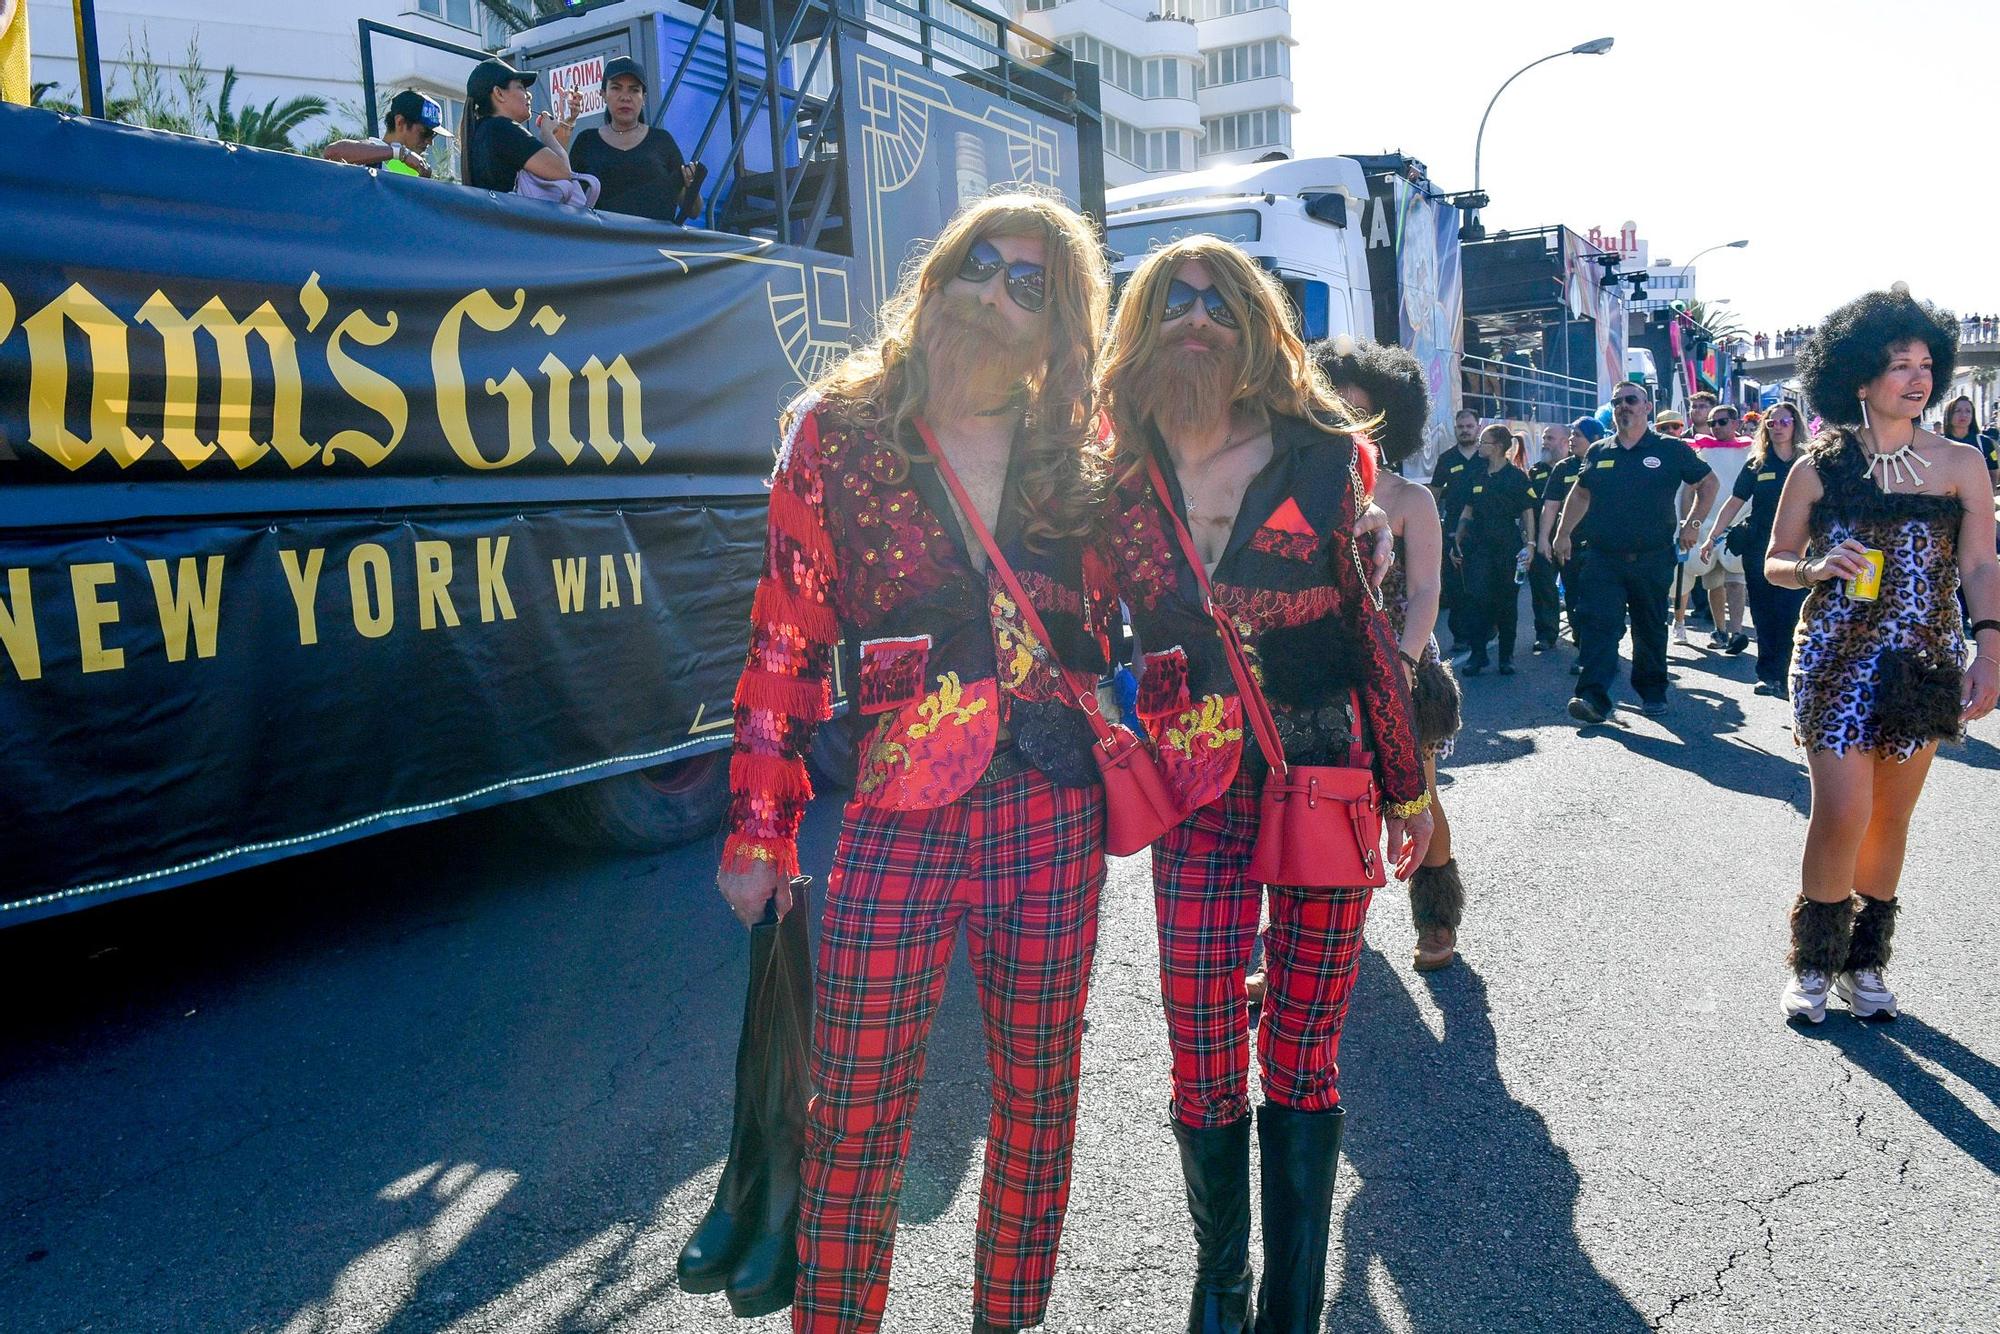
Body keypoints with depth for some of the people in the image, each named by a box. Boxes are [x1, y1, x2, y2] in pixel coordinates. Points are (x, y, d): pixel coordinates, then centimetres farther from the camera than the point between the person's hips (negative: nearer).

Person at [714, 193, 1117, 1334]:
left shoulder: (1080, 461, 8)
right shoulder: (837, 435, 2)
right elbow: (788, 644, 0)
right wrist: (762, 824, -1)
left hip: (1055, 821, 3)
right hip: (899, 822, -2)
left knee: (1040, 1098, 14)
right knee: (857, 1119, 2)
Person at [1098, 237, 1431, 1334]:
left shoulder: (1320, 457, 0)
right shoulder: (1119, 486, 2)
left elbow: (1370, 627, 4)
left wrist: (1406, 789, 6)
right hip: (1200, 794, 1)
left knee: (1302, 1057, 7)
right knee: (1203, 1066, 3)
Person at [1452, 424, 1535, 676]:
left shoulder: (1517, 477, -3)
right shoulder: (1478, 477, 11)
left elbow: (1528, 513, -4)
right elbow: (1467, 512, 17)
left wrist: (1530, 544, -12)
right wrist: (1457, 542, 13)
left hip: (1508, 549, -4)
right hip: (1480, 548, 4)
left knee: (1507, 603, 4)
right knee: (1479, 601, -3)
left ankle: (1506, 656, 13)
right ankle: (1478, 655, 3)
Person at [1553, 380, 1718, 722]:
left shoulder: (1671, 450, 2)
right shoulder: (1598, 453, 10)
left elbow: (1708, 483, 11)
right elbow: (1580, 494, 21)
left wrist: (1693, 524, 2)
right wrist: (1563, 534, 14)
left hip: (1653, 558, -1)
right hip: (1602, 557, 1)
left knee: (1651, 629, 10)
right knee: (1598, 624, -12)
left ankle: (1653, 693, 26)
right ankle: (1593, 697, -18)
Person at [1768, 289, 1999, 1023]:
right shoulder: (1819, 466, 1)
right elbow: (1775, 562, 7)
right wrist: (1815, 569, -15)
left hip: (1924, 662, 2)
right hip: (1835, 659, -2)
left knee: (1890, 818, 8)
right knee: (1842, 813, -10)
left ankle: (1865, 963, 24)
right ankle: (1814, 963, 9)